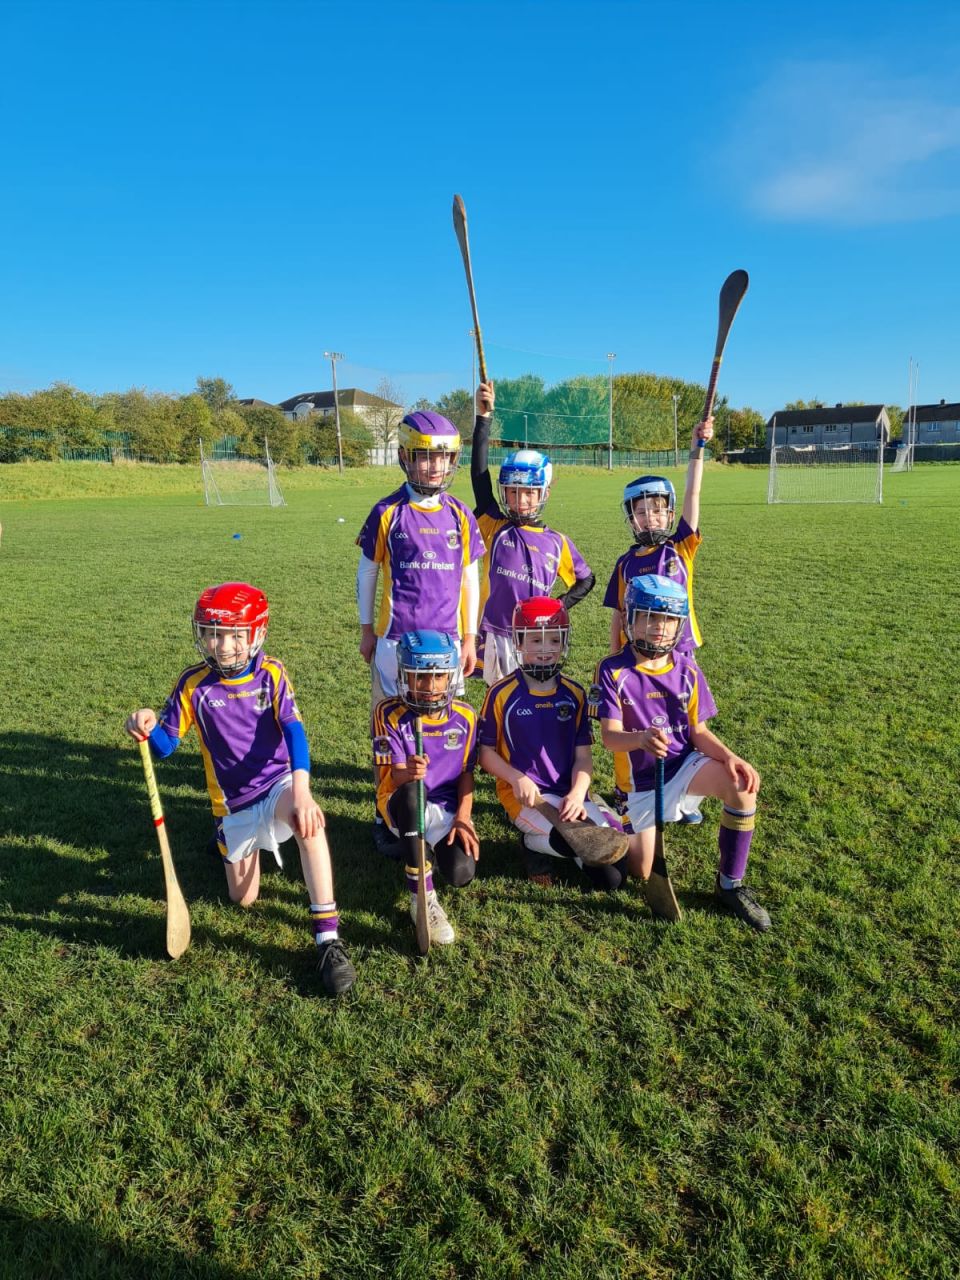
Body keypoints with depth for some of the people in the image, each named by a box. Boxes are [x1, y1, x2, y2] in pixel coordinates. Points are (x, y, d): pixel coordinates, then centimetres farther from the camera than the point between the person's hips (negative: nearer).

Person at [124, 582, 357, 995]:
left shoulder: (271, 673, -11)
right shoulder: (194, 684, -7)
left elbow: (293, 730, -22)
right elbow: (165, 745, -4)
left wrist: (301, 790, -39)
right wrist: (148, 727, -29)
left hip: (278, 785, -2)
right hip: (233, 802, 3)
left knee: (308, 816, -39)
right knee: (243, 900, 13)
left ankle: (328, 938, -34)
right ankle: (233, 842, 48)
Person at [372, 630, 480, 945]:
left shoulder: (464, 717, -2)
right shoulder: (390, 714, -10)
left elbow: (466, 774, 3)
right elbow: (395, 776, -17)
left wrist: (463, 817, -12)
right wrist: (408, 773, -41)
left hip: (448, 809, 3)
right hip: (404, 807, -3)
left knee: (461, 872, -21)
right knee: (412, 792, -38)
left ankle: (430, 847, 19)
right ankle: (423, 899, -28)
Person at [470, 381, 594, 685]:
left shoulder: (556, 542, 5)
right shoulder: (494, 528, 1)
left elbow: (585, 580, 17)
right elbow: (479, 475, -6)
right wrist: (484, 416, -10)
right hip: (495, 637, -1)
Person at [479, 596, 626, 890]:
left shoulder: (574, 694, 4)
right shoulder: (502, 694, -5)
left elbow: (583, 756, 1)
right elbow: (486, 752, -1)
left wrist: (577, 794, -17)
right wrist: (518, 779, -17)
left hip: (569, 793, 4)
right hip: (525, 794, -4)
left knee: (612, 877, -4)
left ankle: (540, 842, 16)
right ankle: (536, 845, 2)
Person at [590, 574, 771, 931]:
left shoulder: (686, 669, -2)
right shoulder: (613, 670, -14)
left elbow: (698, 731, -1)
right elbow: (609, 735, -22)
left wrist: (729, 756, -21)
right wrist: (641, 738, -45)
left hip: (685, 767, 2)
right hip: (640, 781, -2)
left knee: (741, 784, -28)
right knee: (643, 874, 1)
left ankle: (730, 886, -11)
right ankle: (633, 826, 38)